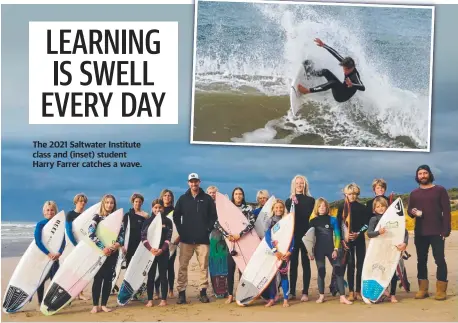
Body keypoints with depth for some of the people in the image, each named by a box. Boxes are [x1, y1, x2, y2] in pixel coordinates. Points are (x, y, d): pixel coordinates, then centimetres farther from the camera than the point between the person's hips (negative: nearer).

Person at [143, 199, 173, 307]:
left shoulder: (167, 221, 2)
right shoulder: (148, 221, 3)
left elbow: (168, 238, -3)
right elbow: (144, 238, -3)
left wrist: (162, 249, -16)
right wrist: (150, 248, -17)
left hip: (163, 252, -1)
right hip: (150, 252, 1)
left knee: (163, 275, 4)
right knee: (150, 276, 4)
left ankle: (163, 299, 10)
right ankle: (150, 300, 9)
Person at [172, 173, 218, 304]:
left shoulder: (207, 199, 5)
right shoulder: (183, 199, 8)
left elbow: (213, 216, 6)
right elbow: (176, 216, 10)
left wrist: (208, 229, -3)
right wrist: (181, 230, 1)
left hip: (203, 239, -1)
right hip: (186, 239, 1)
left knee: (204, 266, 1)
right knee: (183, 266, 0)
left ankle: (203, 292, 10)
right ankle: (181, 292, 5)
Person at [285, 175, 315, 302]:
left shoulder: (310, 200, 5)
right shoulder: (289, 201, 13)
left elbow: (306, 215, -6)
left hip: (305, 235, -2)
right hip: (292, 235, 2)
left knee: (305, 263, 1)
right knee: (293, 263, 5)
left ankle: (305, 293, 3)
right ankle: (292, 291, 11)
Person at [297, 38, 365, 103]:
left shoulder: (355, 75, -31)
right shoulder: (347, 63, -11)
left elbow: (363, 88, -47)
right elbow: (336, 54, -6)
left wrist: (352, 84, -64)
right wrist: (323, 45, -8)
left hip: (343, 97, -8)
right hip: (342, 88, 8)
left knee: (333, 83, -35)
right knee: (325, 72, 6)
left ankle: (307, 91, -35)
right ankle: (311, 72, 35)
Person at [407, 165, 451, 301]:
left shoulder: (440, 190, 1)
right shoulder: (414, 193, 12)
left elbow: (446, 211, -3)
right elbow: (409, 210, 15)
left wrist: (446, 230, -11)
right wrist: (412, 212, -11)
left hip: (437, 232, -4)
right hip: (420, 233, 4)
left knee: (440, 260, -5)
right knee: (421, 261, 6)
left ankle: (441, 290, 2)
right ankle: (423, 289, 13)